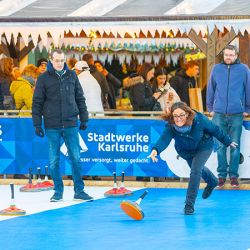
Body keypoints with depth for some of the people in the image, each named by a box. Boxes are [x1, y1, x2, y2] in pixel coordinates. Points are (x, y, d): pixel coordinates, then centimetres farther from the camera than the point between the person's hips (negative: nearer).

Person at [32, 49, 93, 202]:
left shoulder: (72, 75, 6)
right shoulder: (44, 78, -1)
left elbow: (80, 98, 12)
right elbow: (37, 102, 0)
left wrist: (84, 119, 9)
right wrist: (37, 125, -4)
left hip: (71, 124, 1)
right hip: (52, 126, -1)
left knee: (76, 158, 1)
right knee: (54, 160, 3)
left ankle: (79, 191, 7)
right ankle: (58, 191, 12)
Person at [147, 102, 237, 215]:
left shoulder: (199, 120, -36)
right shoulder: (170, 126, -34)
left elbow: (215, 130, -20)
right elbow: (164, 139, -49)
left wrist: (228, 142, -6)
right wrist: (156, 150, -71)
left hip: (203, 147, -4)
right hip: (185, 151, 4)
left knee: (195, 170, -21)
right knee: (197, 169, 27)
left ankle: (189, 204, -12)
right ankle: (212, 181, 61)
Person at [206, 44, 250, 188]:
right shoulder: (217, 69, 6)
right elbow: (211, 89, 13)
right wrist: (211, 108, 12)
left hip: (236, 115, -1)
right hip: (219, 114, 1)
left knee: (235, 146, 2)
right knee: (221, 146, 2)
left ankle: (234, 175, 8)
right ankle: (222, 175, 9)